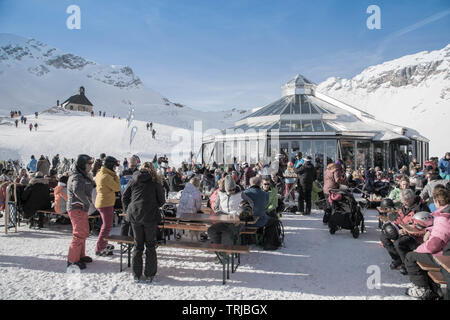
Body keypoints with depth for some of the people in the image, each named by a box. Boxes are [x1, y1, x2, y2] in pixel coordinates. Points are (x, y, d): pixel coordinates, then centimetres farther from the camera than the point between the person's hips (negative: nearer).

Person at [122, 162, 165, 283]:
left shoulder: (133, 180, 7)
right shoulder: (155, 182, -2)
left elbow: (124, 197, 8)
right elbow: (162, 201, 1)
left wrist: (128, 211, 19)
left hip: (134, 215, 3)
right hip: (150, 216, -2)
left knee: (138, 245, 14)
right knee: (150, 245, 10)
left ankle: (136, 275, 17)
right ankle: (149, 275, 13)